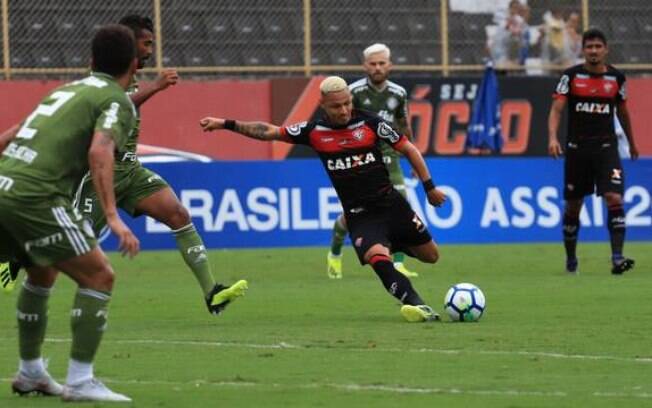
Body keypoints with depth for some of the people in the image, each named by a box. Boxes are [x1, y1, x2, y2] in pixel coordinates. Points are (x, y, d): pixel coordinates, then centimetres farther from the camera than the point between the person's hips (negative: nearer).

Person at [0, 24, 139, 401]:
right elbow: (99, 152, -16)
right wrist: (113, 217, -21)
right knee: (99, 276, 1)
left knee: (43, 272, 30)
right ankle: (80, 382, -4)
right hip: (35, 197, -8)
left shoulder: (68, 90, 27)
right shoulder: (117, 101, 2)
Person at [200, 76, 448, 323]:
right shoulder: (314, 131, -1)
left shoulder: (369, 123, -5)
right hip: (359, 216, -1)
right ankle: (418, 306, -35)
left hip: (390, 203, 1)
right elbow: (268, 132, 5)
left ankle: (397, 244, 39)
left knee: (430, 256, 8)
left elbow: (409, 149, 3)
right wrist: (226, 124, 0)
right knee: (377, 255, -30)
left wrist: (429, 187, 1)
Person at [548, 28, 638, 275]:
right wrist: (552, 137, -24)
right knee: (573, 205, 7)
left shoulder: (616, 78, 5)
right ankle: (571, 258, 24)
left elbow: (622, 112, 19)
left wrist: (631, 143, 28)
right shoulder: (571, 76, -1)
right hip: (577, 148, 0)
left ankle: (617, 258, -22)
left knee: (615, 199, -17)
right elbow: (557, 108, -8)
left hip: (606, 147, 0)